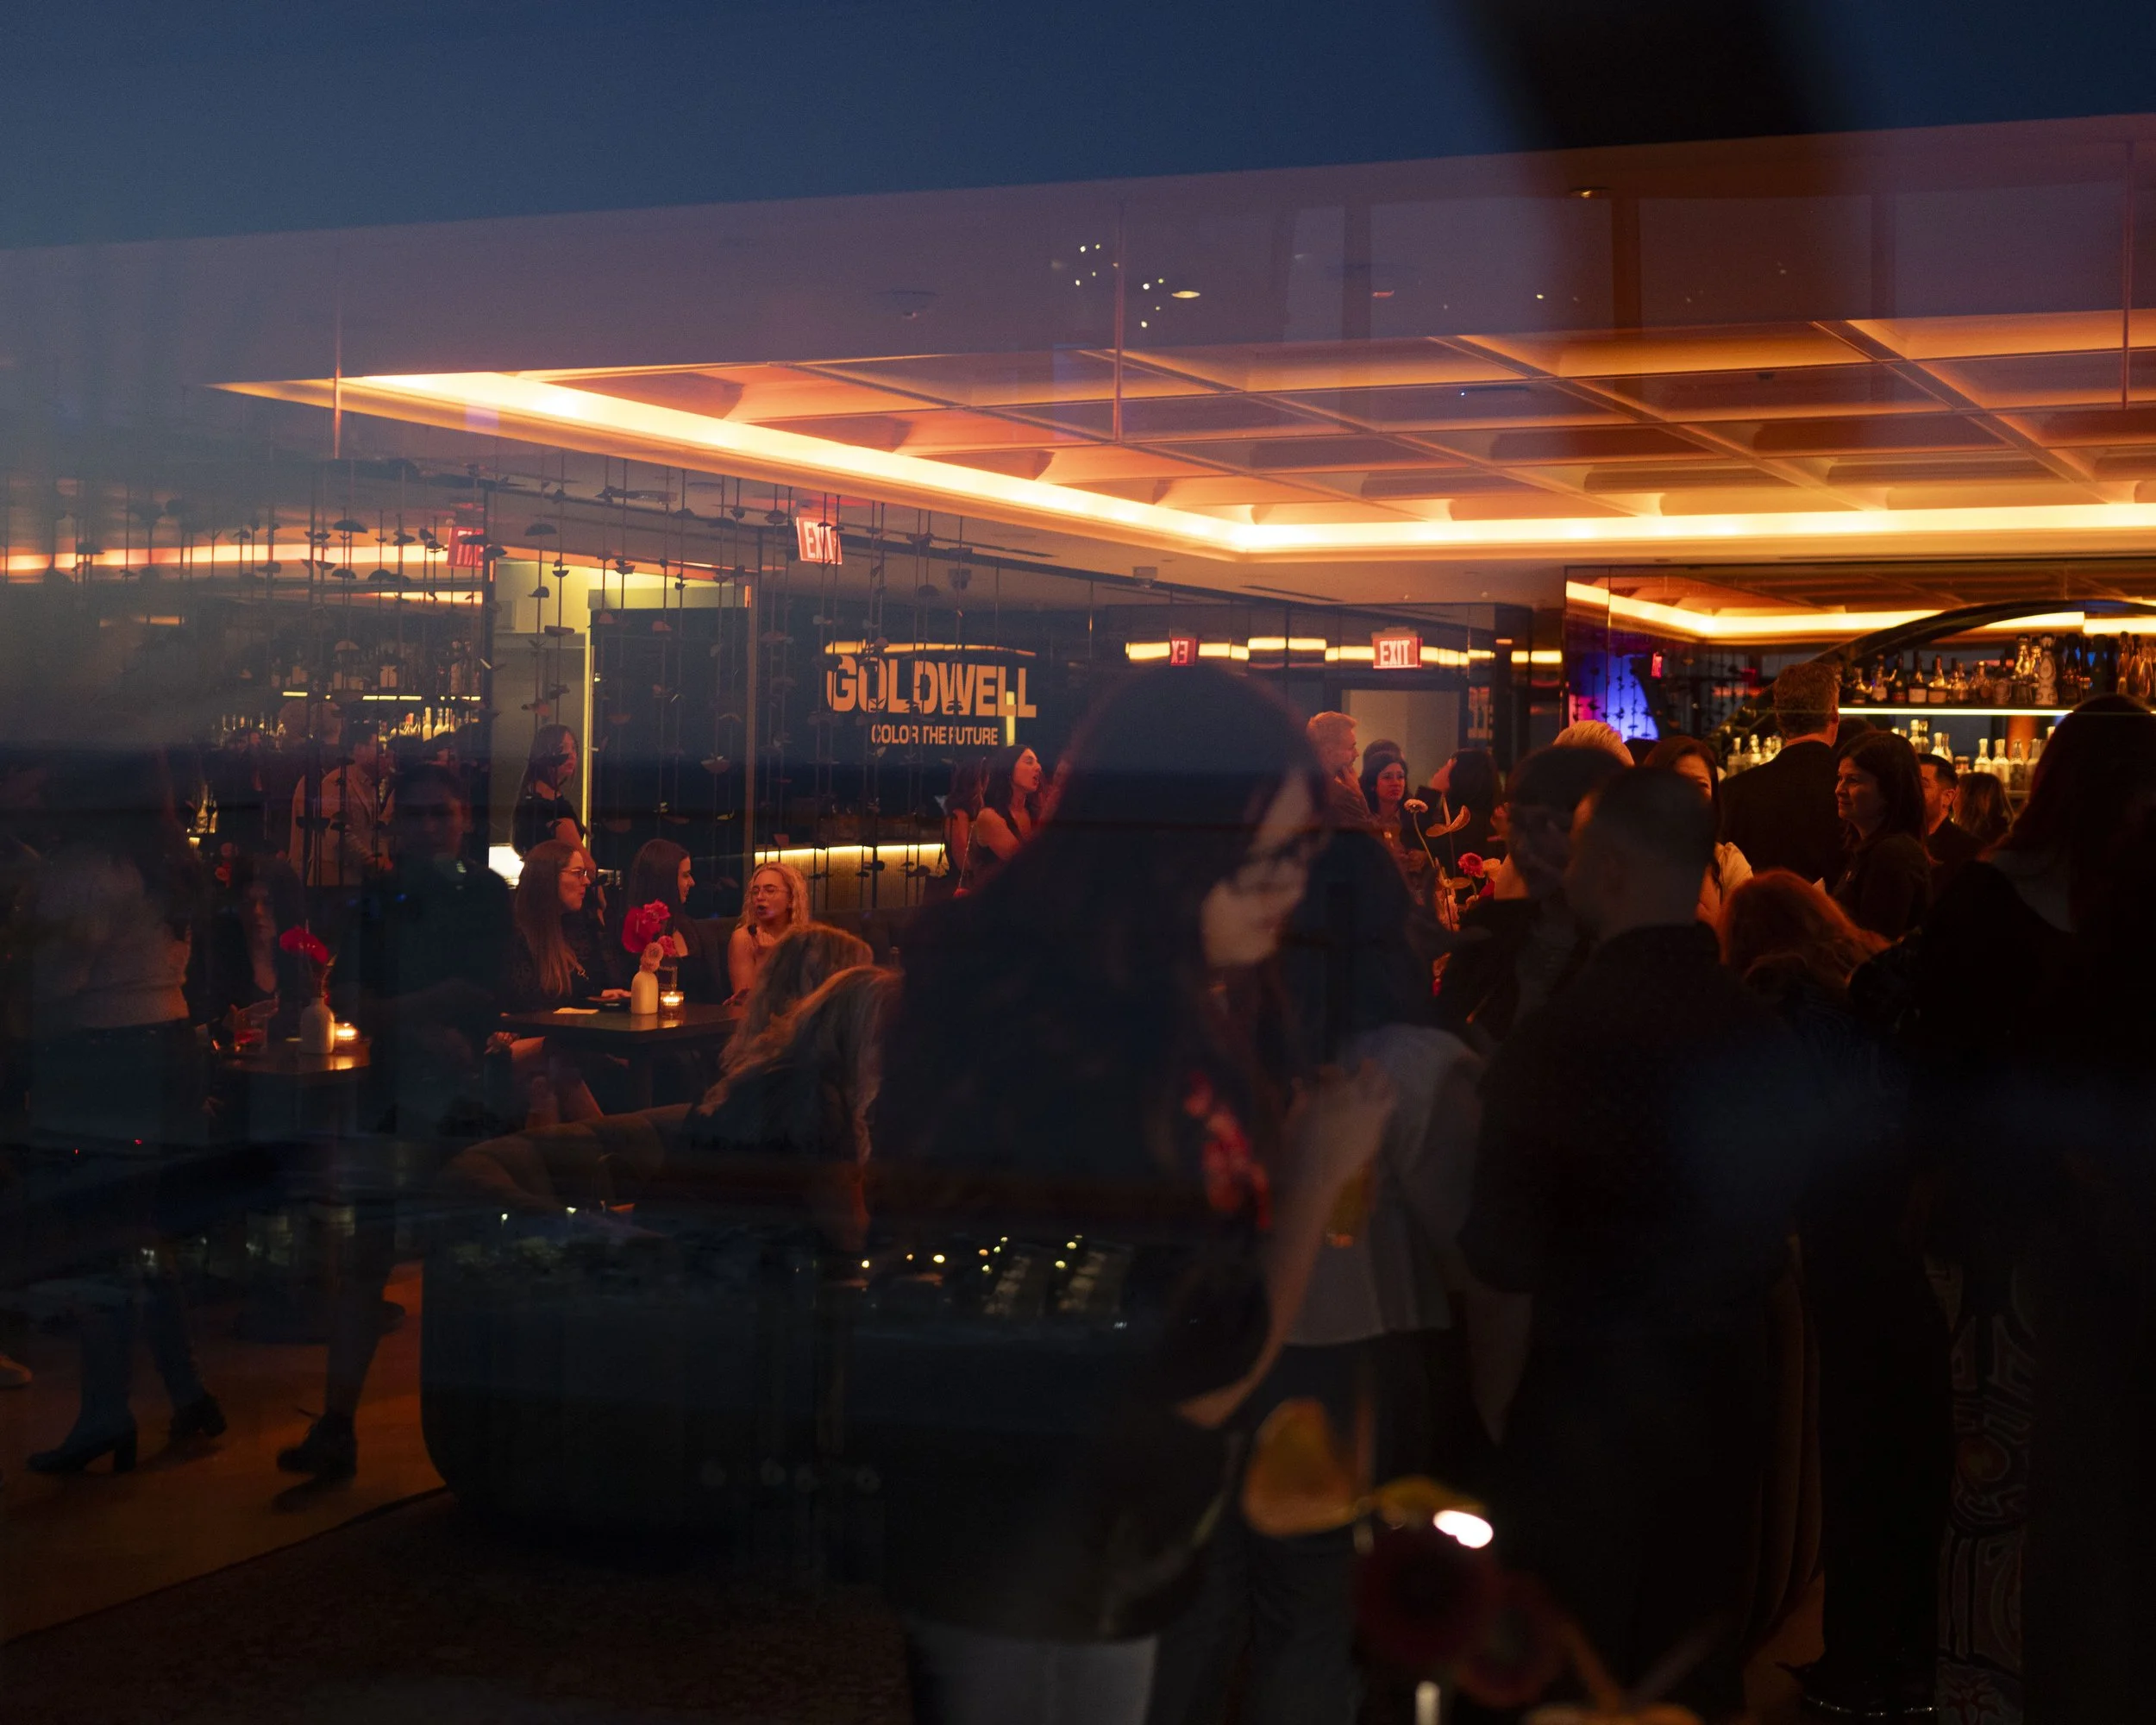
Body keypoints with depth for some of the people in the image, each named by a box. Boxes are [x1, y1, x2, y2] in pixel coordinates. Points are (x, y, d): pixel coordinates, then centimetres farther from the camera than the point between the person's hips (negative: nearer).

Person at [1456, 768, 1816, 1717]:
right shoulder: (1763, 1035, -2)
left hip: (1582, 1411, -5)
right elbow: (1774, 1232, 9)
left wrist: (1496, 1414, -1)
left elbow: (1504, 1270, -15)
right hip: (1723, 1406, 5)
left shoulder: (1554, 1041, -19)